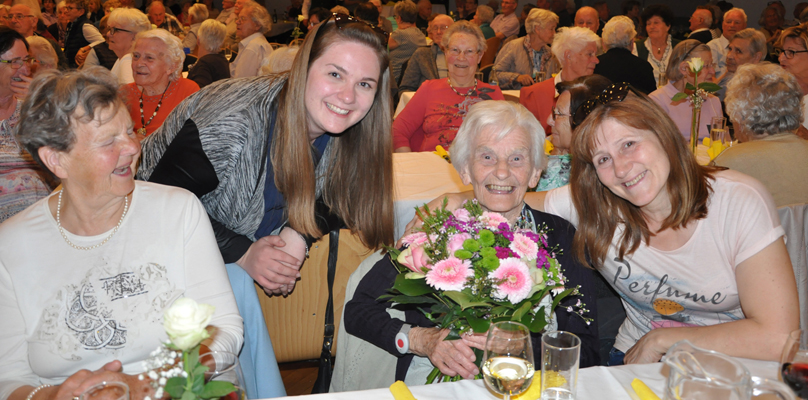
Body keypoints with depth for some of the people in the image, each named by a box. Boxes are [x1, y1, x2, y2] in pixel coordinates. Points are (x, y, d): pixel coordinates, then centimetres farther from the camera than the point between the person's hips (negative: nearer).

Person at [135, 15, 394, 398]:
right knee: (234, 287, -27)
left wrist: (298, 235, -21)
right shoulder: (233, 120, -33)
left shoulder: (335, 125, -14)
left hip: (254, 240, 5)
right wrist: (242, 253, -27)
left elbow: (332, 201, 0)